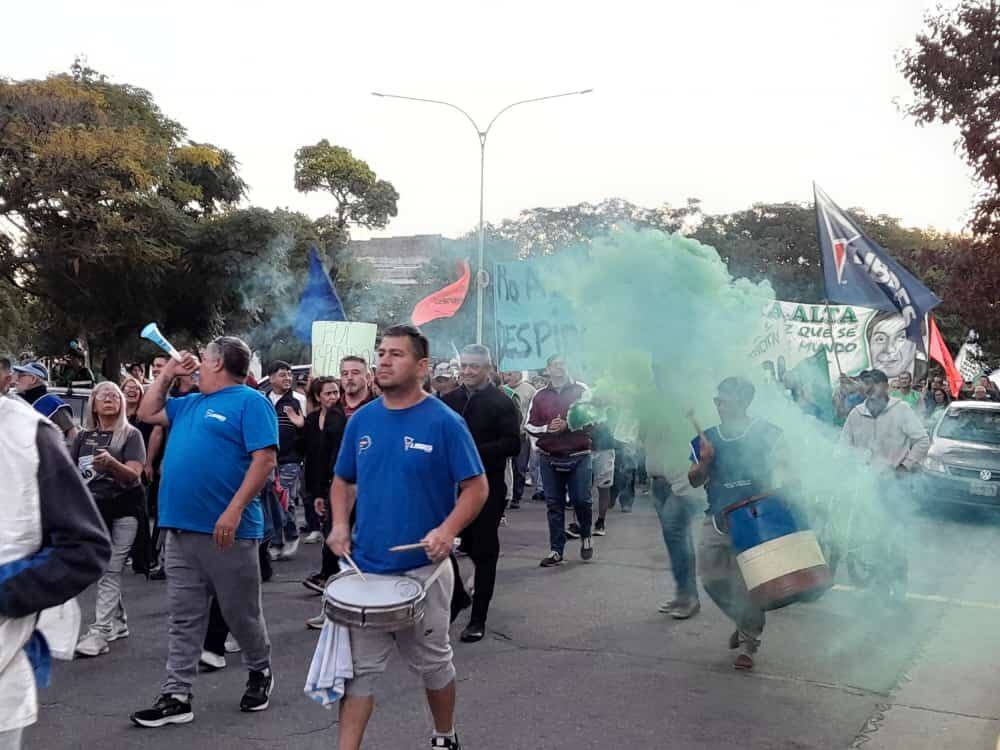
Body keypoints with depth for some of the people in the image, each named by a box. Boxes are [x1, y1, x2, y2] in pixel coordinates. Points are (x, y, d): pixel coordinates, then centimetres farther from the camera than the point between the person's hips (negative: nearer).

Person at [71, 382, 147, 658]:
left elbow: (133, 475, -13)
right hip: (94, 508, 5)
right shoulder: (84, 437, 11)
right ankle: (119, 622, 25)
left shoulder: (131, 435, -2)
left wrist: (111, 463, -31)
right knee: (102, 570, 10)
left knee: (110, 572, -7)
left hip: (123, 509, -5)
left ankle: (100, 632, -8)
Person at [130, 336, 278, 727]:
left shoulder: (250, 401, -7)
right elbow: (147, 413, 31)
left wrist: (234, 510, -23)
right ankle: (176, 696, 12)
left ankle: (261, 672, 29)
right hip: (180, 528, 7)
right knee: (184, 618, 8)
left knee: (241, 613, 8)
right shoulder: (190, 403, 18)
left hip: (226, 529, -7)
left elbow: (265, 460, -16)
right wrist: (167, 373, 20)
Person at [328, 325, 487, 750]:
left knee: (432, 663, 15)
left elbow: (476, 487, -8)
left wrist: (448, 531, -23)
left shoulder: (445, 423, -10)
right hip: (364, 568, 3)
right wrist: (340, 525, -2)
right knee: (357, 667, 6)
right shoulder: (361, 421, 3)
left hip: (423, 569, -3)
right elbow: (343, 481, 15)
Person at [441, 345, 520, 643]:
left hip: (487, 487, -4)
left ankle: (478, 620, 11)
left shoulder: (502, 403, -7)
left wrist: (473, 451, -22)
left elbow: (512, 444, -15)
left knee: (484, 551, 3)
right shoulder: (449, 400, 7)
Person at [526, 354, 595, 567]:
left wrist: (567, 425, -16)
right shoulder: (540, 396, 8)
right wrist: (547, 428, -12)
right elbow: (530, 425, 7)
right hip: (550, 458, 2)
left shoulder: (581, 390, 2)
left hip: (578, 456, -2)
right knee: (554, 505, 5)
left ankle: (586, 537, 26)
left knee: (581, 500, -3)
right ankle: (556, 550, 12)